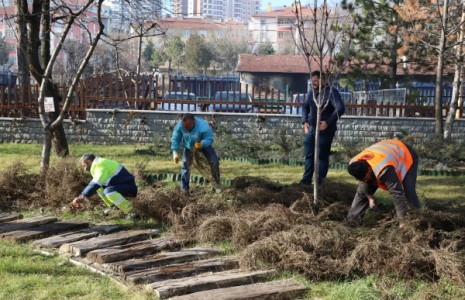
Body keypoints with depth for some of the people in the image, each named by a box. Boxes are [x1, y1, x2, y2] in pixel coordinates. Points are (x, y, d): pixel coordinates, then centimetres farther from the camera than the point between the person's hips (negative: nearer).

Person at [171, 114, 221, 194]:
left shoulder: (203, 126, -39)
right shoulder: (179, 126, -30)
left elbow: (210, 139, -29)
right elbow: (175, 139, -15)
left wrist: (201, 144, -49)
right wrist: (175, 152, -22)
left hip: (204, 145, -2)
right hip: (189, 147, 2)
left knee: (214, 162, -9)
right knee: (185, 165, -8)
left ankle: (216, 184, 10)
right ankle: (184, 189, 3)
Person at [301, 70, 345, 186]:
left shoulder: (331, 92, -11)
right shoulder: (311, 93, 10)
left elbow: (340, 109, -19)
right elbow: (305, 107, 20)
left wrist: (328, 122, -24)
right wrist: (305, 121, 3)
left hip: (325, 130, -6)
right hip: (311, 129, 6)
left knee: (322, 156, 0)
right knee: (308, 155, 6)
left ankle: (319, 181, 5)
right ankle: (307, 179, 13)